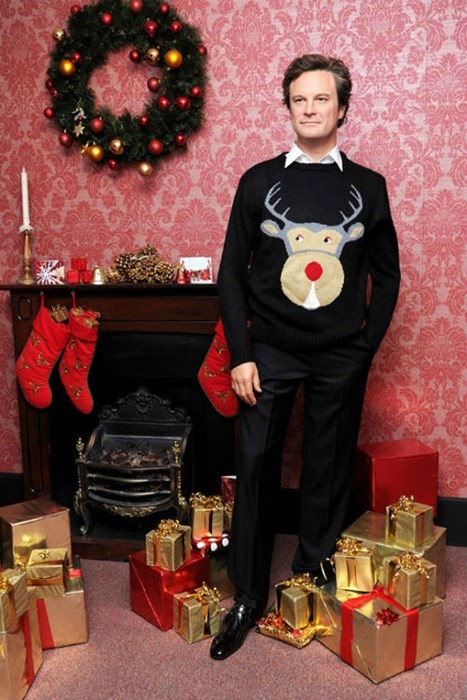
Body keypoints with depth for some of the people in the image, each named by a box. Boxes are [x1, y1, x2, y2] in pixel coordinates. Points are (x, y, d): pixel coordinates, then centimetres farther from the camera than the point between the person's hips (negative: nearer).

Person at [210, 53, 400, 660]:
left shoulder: (368, 186, 5)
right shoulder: (259, 181, 2)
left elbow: (386, 275, 9)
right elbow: (232, 274, 1)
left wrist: (366, 348, 1)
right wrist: (240, 355, -5)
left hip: (341, 357, 1)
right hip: (271, 352, 0)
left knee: (330, 469, 9)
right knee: (255, 467, 1)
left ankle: (314, 573, 31)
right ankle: (248, 598, 17)